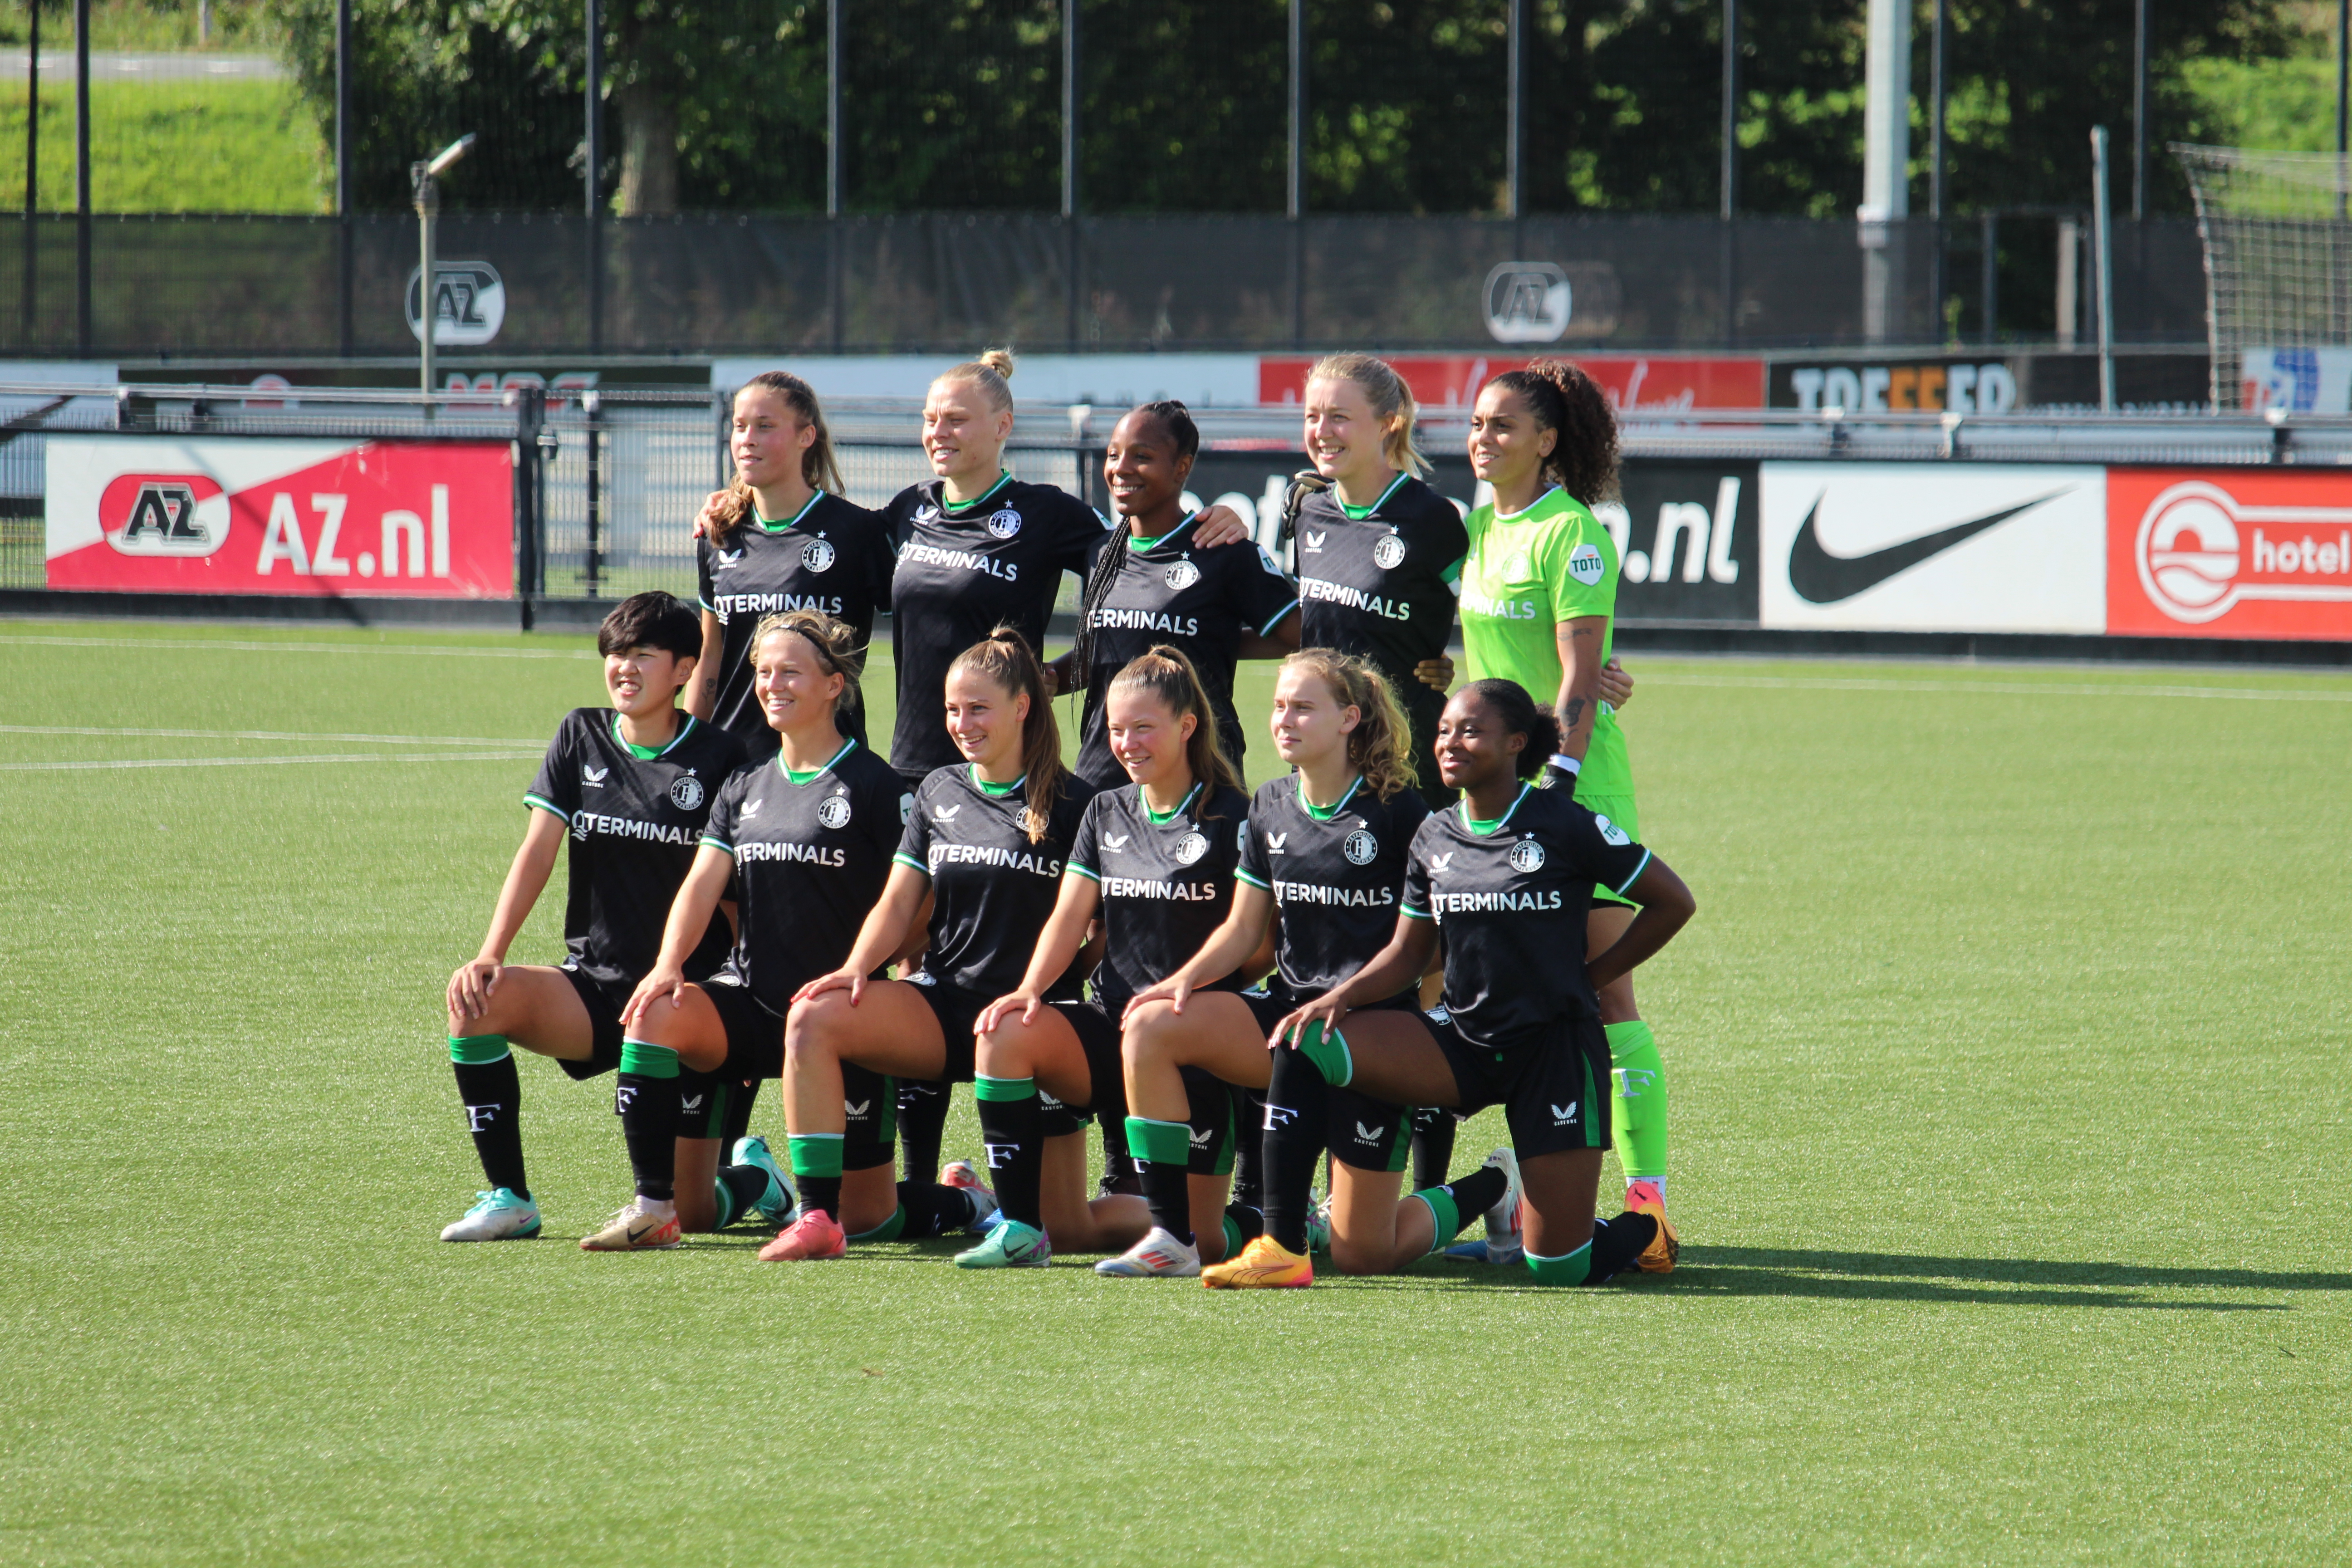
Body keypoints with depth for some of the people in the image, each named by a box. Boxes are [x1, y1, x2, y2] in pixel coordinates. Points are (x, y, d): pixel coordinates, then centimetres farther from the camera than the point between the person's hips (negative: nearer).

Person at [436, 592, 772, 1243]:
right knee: (476, 1001, -28)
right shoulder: (581, 737, 7)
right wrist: (490, 955, -13)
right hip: (592, 984, 3)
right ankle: (508, 1199, -18)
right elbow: (537, 853, 1)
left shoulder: (716, 759, -3)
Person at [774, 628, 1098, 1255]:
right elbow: (899, 903, 11)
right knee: (813, 1019, -23)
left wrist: (1036, 993, -12)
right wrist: (856, 968, -8)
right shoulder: (939, 792, 15)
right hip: (942, 1002, 3)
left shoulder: (1072, 803, 1)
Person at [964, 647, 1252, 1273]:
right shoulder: (1106, 813, 13)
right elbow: (1070, 917, 6)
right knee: (1007, 1032, -25)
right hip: (1112, 1022, 5)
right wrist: (1030, 989, -12)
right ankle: (1020, 1227, -20)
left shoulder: (1232, 819, -4)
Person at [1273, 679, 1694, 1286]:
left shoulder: (1565, 826, -10)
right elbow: (1407, 953, 9)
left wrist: (1590, 976, -3)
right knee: (1306, 1043, -19)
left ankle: (1643, 1232, 28)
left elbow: (1674, 901, -2)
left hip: (1554, 1047, -5)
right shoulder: (1435, 838, 5)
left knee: (1556, 1268, -7)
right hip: (1464, 1043, 5)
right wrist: (1340, 997, -9)